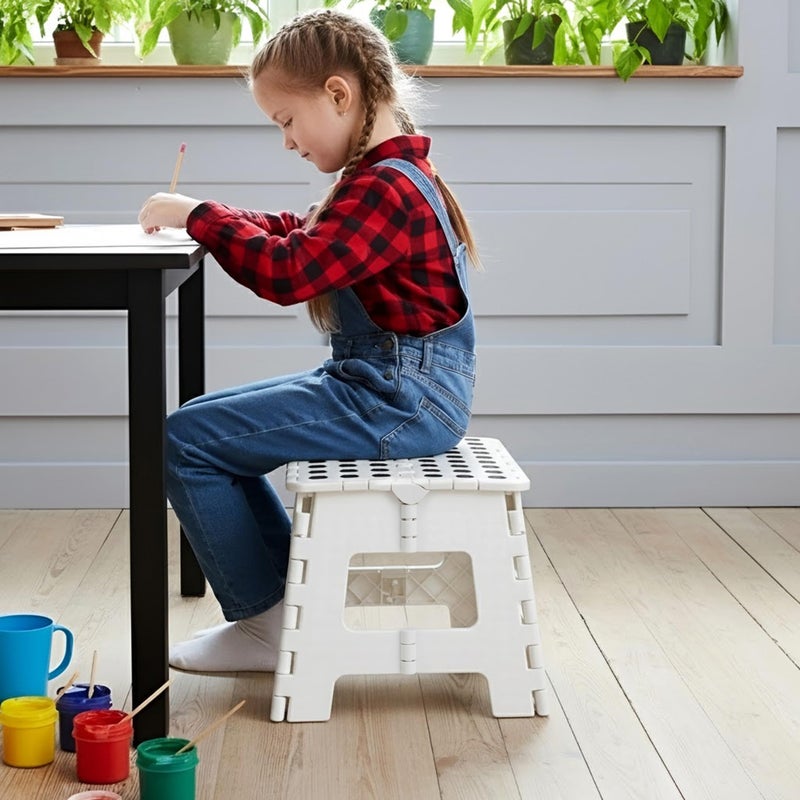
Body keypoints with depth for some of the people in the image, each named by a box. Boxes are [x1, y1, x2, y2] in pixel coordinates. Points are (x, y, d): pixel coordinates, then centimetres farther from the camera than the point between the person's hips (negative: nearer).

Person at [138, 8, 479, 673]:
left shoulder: (384, 189, -20)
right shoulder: (390, 177, 14)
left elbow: (287, 271, -29)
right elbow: (302, 237, 24)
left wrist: (198, 216, -18)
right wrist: (210, 216, 11)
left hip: (399, 402, -11)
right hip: (396, 391, 11)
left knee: (186, 439, -10)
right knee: (213, 422, 19)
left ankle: (267, 620, -1)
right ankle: (292, 591, 18)